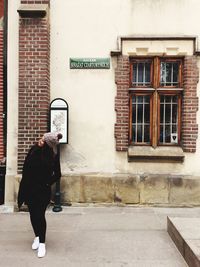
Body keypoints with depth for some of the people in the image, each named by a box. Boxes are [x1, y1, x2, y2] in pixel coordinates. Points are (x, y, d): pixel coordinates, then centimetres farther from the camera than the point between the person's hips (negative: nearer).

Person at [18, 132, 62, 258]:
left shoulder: (53, 156, -13)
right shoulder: (34, 149, -6)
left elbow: (57, 175, -4)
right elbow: (26, 168, 0)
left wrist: (47, 183, -11)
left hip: (43, 191, -3)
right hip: (30, 188, 4)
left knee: (40, 215, -5)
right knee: (33, 214, 13)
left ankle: (42, 243, 7)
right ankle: (37, 237, 33)